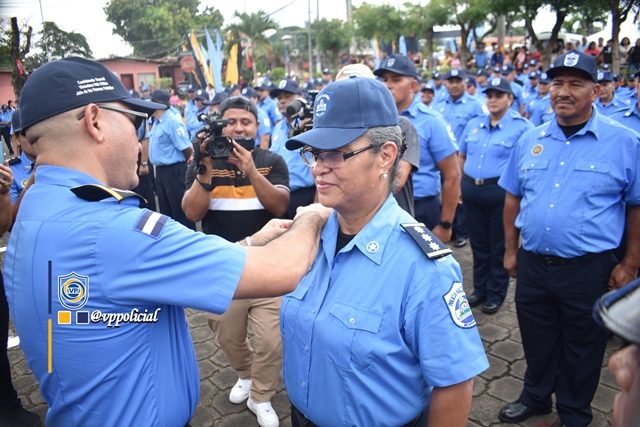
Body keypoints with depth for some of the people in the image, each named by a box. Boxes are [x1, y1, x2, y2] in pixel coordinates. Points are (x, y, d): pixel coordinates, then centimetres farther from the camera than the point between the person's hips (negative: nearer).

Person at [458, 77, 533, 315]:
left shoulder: (521, 127, -5)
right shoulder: (473, 124, 10)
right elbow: (462, 156, 17)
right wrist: (460, 184, 12)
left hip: (501, 192, -5)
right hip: (471, 191, 5)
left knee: (499, 246, 8)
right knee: (478, 243, 15)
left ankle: (496, 294, 23)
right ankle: (480, 289, 30)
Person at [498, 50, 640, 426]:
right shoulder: (530, 140, 4)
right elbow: (513, 197, 10)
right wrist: (511, 249, 10)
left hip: (589, 268, -3)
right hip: (532, 263, 3)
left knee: (581, 348, 16)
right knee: (536, 339, 20)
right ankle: (536, 396, 43)